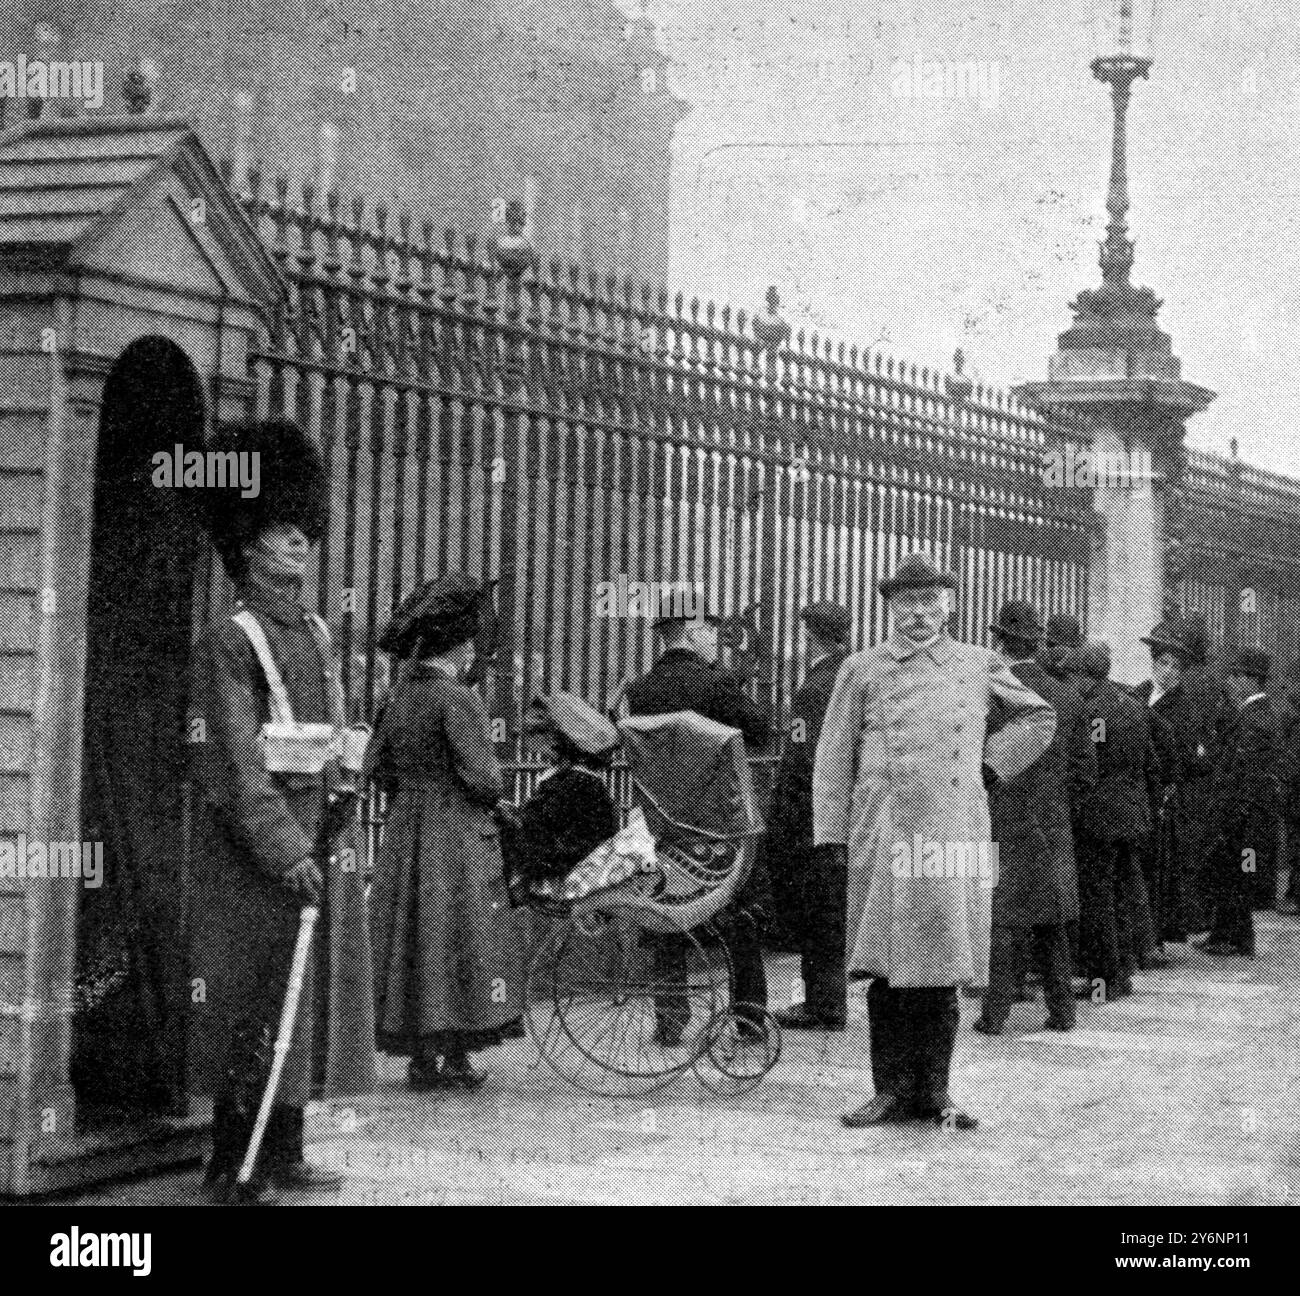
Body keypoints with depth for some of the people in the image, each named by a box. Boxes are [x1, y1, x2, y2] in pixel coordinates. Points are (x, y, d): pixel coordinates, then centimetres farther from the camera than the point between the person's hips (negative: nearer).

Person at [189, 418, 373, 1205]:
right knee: (254, 1004, -5)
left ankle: (285, 1153, 21)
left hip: (318, 832, 8)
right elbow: (237, 765, -17)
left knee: (311, 996, 11)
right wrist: (286, 852, -23)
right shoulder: (230, 643, -10)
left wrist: (347, 839, 16)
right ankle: (233, 1170, 2)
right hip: (252, 845, -8)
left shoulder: (317, 635, 14)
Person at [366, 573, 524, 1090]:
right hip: (458, 835, -7)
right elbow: (482, 777, -18)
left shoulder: (400, 696, 6)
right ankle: (453, 1057, 1)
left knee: (412, 938, 10)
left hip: (405, 831, 7)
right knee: (461, 938, 0)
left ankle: (420, 1056, 13)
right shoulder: (457, 699, -15)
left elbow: (375, 768, 10)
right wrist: (492, 794, 3)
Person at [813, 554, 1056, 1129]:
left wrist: (991, 762, 11)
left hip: (956, 831, 1)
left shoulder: (979, 665, 12)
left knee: (943, 968, 2)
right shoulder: (862, 670, 8)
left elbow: (1039, 718, 24)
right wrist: (832, 835, 1)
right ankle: (893, 1088, 8)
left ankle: (934, 1090, 10)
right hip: (883, 837, -1)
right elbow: (834, 757, 8)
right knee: (888, 968, 0)